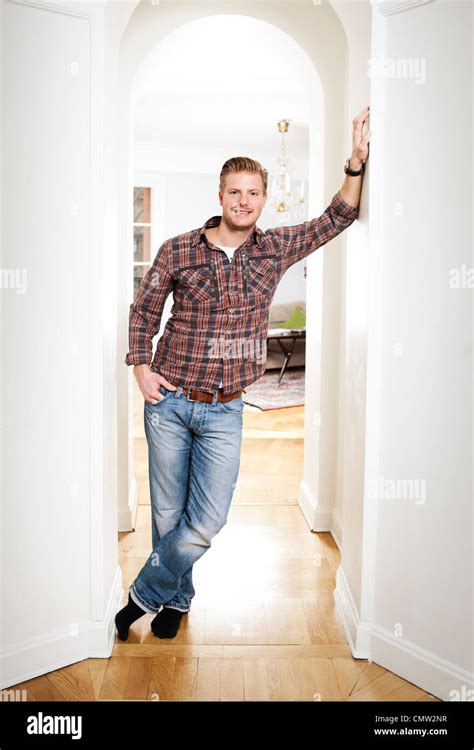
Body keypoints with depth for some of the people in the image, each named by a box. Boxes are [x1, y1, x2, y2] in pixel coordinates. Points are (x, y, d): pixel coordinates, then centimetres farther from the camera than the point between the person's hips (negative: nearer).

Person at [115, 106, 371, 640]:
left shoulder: (274, 250, 3)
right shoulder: (177, 250, -2)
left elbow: (337, 218, 8)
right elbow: (143, 310, 9)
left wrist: (357, 160, -3)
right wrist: (141, 367, -1)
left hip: (225, 411, 1)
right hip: (169, 401, 0)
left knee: (206, 522, -4)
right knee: (167, 514, 9)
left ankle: (145, 596, 22)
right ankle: (177, 598, 35)